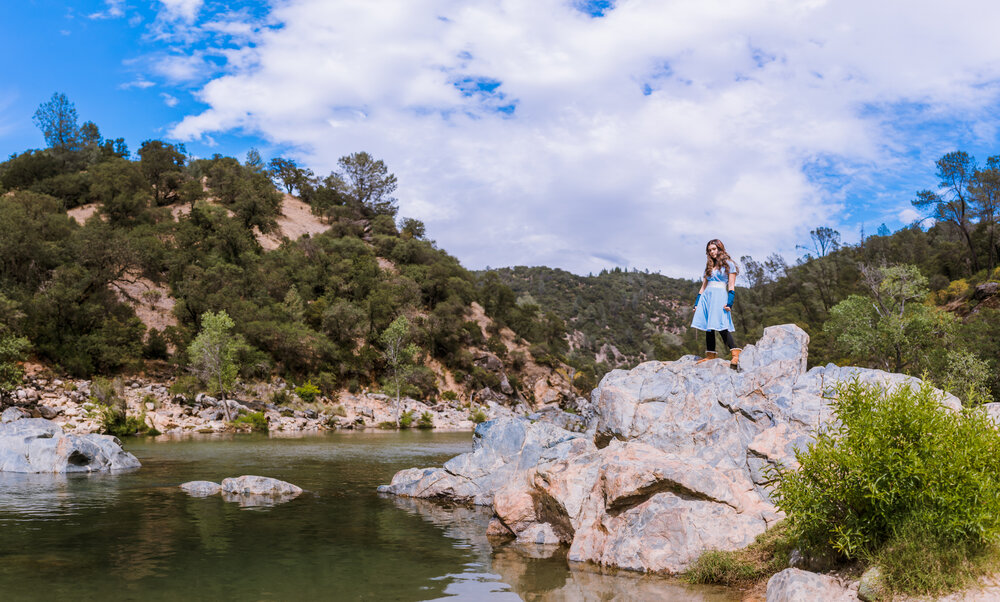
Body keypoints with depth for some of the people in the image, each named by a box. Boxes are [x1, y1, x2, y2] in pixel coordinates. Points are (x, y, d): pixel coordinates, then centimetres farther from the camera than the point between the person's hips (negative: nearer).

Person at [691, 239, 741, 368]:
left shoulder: (729, 264, 6)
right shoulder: (709, 266, 22)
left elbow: (731, 286, -1)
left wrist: (729, 302, -13)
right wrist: (696, 303, 16)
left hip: (720, 295, -6)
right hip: (706, 296, 6)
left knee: (721, 326, -20)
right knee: (708, 327, 2)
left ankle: (736, 354, -23)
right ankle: (710, 355, 6)